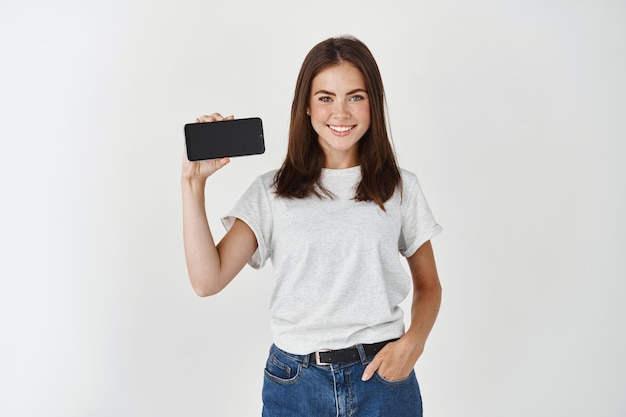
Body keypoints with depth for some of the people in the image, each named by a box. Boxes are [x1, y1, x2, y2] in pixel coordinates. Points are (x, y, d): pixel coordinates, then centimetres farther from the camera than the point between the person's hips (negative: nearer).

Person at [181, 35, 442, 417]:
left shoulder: (401, 188, 1)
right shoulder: (271, 192, 0)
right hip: (296, 383, 0)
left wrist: (413, 341, -10)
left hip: (382, 374, 0)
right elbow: (207, 279, -10)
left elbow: (428, 285, 9)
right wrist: (193, 182, -14)